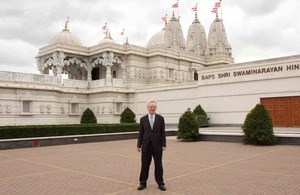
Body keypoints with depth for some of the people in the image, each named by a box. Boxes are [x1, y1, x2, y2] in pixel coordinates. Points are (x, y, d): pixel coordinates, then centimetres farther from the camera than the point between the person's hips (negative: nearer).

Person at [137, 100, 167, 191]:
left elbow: (163, 132, 1)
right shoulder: (143, 119, 3)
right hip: (146, 145, 1)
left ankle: (160, 183, 18)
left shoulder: (160, 118, 1)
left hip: (157, 145, 0)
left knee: (158, 165, 6)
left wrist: (164, 145, -4)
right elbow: (141, 133, 4)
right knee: (145, 165, 6)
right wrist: (139, 145, 1)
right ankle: (143, 183, 18)